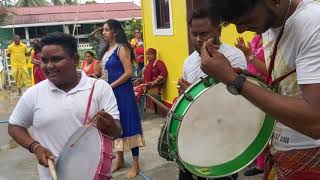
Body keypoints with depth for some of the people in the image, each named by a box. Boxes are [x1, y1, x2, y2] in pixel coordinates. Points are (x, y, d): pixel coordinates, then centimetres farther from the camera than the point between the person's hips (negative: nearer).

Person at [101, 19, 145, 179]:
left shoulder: (122, 48, -11)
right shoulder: (107, 49, 13)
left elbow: (128, 73, -19)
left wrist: (111, 86, -18)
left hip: (122, 92, -9)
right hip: (110, 93, 9)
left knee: (127, 124, -3)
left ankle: (135, 164, 8)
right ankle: (120, 160, 27)